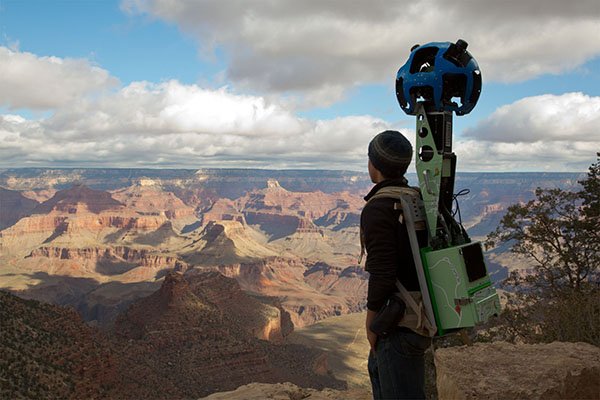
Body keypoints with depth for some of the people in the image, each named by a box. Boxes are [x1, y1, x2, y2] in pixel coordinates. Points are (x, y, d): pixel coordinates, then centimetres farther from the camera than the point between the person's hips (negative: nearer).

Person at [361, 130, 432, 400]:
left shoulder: (378, 209, -18)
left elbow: (381, 274, -23)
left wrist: (370, 324, -11)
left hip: (400, 320, -9)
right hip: (424, 312, 9)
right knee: (378, 367, 29)